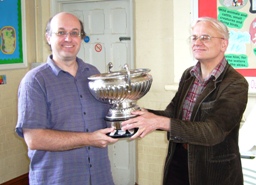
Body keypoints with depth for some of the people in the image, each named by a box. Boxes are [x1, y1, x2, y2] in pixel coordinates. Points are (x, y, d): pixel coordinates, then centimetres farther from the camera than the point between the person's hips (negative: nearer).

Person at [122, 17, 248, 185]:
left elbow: (213, 131, -28)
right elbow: (173, 113, 7)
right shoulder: (188, 75, 3)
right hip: (178, 160, 6)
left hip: (214, 170, -5)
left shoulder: (236, 84, -19)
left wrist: (159, 122, -34)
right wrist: (144, 114, -14)